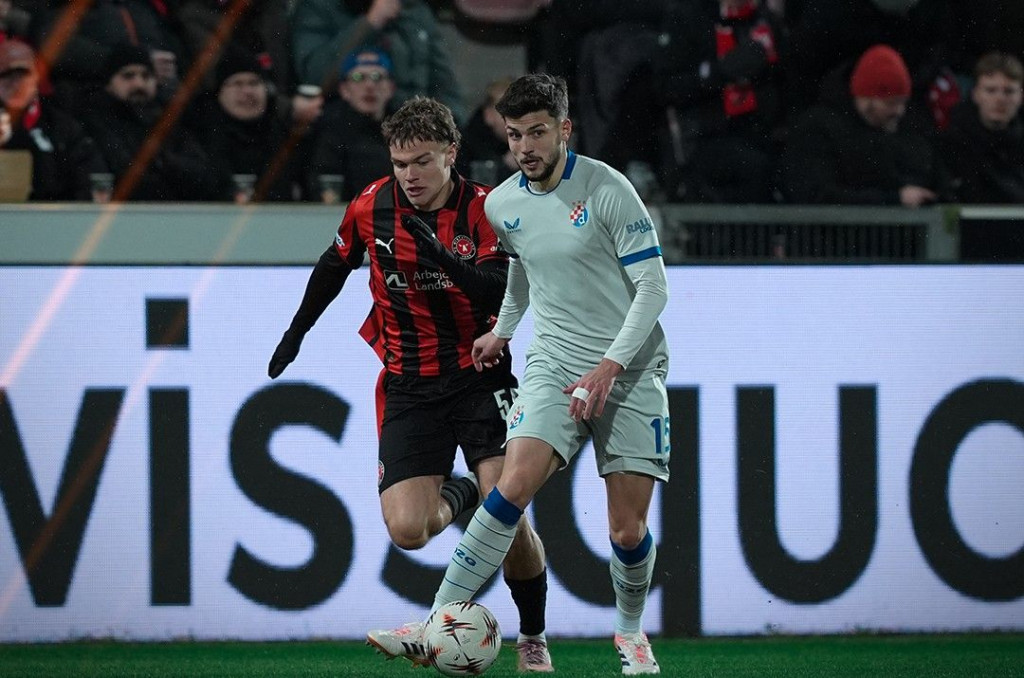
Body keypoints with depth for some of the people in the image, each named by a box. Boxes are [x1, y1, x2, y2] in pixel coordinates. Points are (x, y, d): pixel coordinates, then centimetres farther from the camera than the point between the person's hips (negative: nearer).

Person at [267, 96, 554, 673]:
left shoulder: (485, 211, -9)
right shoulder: (372, 207, -2)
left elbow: (501, 295, -21)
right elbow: (333, 267, 18)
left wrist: (444, 257, -34)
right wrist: (296, 333, 26)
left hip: (478, 376, -2)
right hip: (409, 385, 2)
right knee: (407, 530, -13)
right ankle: (456, 494, 25)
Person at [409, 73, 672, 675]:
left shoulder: (607, 190, -12)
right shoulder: (502, 205, 4)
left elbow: (653, 286, -12)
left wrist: (609, 366, -19)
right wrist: (502, 330, 31)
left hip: (629, 370, -3)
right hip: (554, 365, 3)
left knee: (628, 530, -3)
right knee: (515, 483, -21)